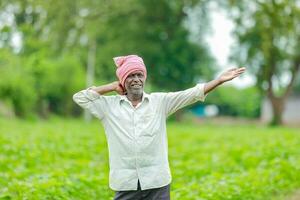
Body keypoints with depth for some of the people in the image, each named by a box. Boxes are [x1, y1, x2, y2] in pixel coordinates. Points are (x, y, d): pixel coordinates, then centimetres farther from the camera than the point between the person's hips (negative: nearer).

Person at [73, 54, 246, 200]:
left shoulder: (160, 101, 5)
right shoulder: (109, 105, 6)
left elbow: (191, 94, 1)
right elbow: (79, 97, 5)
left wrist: (219, 80, -7)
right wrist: (111, 87, 4)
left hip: (157, 182, 0)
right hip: (126, 185, 0)